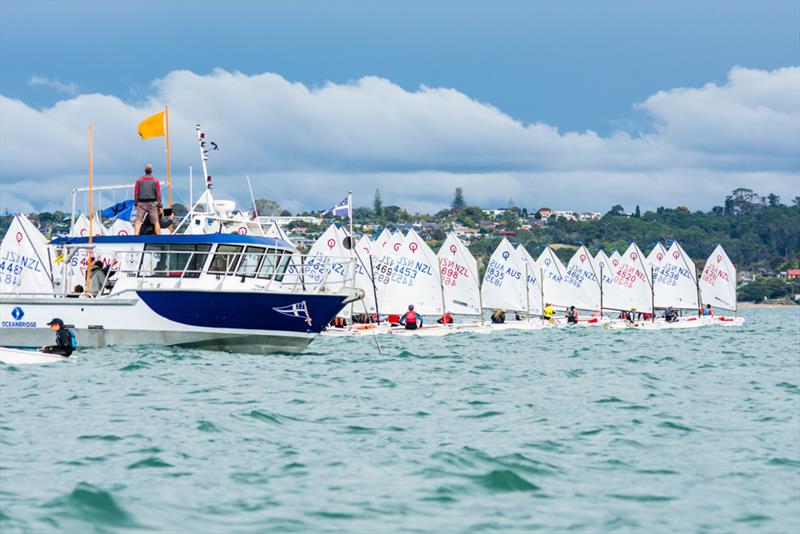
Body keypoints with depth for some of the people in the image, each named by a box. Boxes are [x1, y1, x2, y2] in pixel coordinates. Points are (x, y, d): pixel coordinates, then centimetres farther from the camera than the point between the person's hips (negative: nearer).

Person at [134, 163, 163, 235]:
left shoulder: (139, 180, 4)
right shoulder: (155, 181, 2)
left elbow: (136, 192, 2)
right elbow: (158, 194, -2)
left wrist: (136, 203, 8)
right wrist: (159, 205, 0)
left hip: (141, 203, 1)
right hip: (152, 203, -1)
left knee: (138, 221, 0)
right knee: (156, 221, 2)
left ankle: (136, 235, -17)